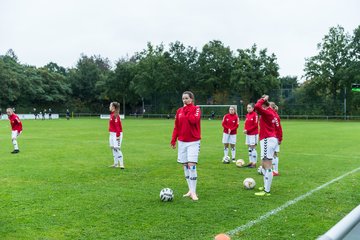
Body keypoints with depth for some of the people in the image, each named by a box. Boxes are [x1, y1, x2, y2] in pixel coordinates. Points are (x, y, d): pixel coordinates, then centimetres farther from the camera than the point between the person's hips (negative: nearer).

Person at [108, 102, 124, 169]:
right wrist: (111, 133, 18)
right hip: (112, 134, 10)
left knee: (117, 148, -12)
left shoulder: (116, 115, -16)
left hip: (116, 134, -10)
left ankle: (121, 164, -10)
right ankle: (116, 163, 19)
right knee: (113, 148, 12)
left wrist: (118, 135, -23)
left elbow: (117, 126, -20)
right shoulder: (112, 114, 13)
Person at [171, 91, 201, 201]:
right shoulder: (179, 111, 10)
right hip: (182, 142, 5)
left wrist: (187, 110, -11)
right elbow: (176, 127, 11)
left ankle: (193, 192, -7)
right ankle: (190, 190, 17)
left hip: (193, 142, -5)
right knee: (185, 166, 7)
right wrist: (173, 140, 6)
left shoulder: (196, 109, -3)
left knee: (191, 165, -14)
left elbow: (194, 120, -22)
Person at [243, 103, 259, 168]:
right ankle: (250, 162, 21)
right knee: (249, 148, 12)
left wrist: (248, 130, -16)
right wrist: (245, 129, -3)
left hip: (253, 134, -8)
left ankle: (254, 163, 0)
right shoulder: (247, 115, 11)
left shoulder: (255, 115, -12)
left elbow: (255, 125, -16)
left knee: (253, 148, -6)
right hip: (248, 134, 8)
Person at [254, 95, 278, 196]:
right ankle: (266, 187, 28)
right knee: (265, 165, 19)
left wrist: (263, 99, -13)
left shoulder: (267, 113, -14)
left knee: (267, 166, -10)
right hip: (269, 139, 10)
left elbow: (257, 106, -27)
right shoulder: (270, 112, 14)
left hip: (267, 140, -10)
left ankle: (267, 191, -9)